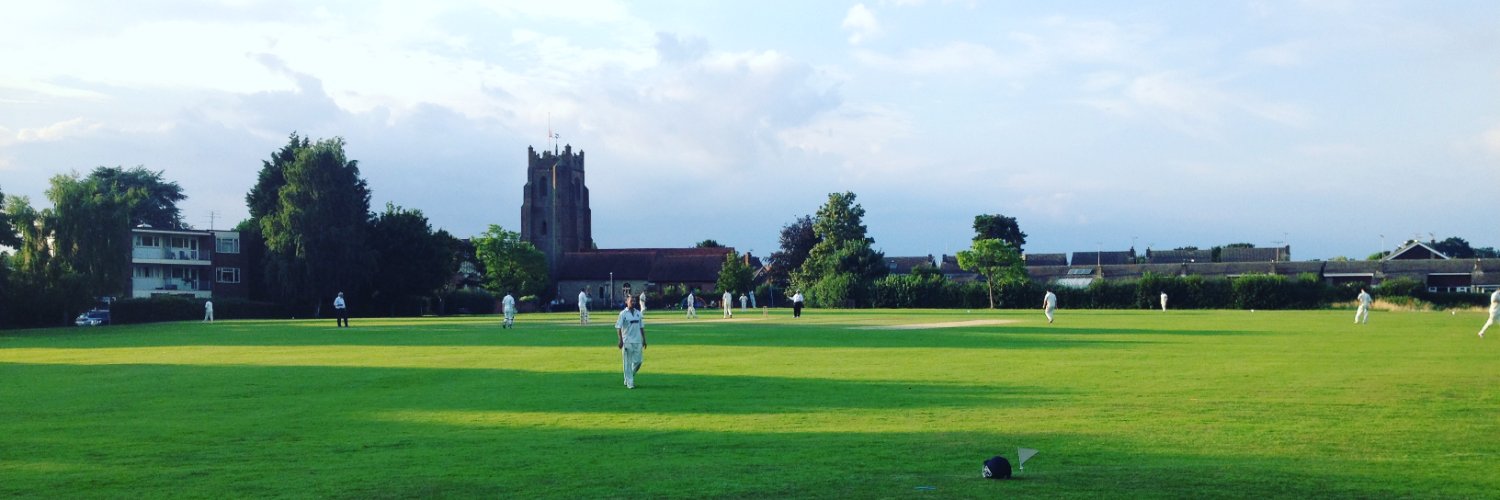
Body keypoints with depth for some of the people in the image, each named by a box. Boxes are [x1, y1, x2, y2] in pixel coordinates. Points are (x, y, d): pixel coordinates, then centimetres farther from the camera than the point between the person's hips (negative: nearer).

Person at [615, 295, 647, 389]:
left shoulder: (638, 313, 10)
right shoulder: (623, 314, -4)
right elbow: (618, 327, -7)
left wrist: (644, 340, 13)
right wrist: (621, 340, -15)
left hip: (638, 341, 5)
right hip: (627, 342, -5)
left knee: (638, 361, 3)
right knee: (628, 363, -1)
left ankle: (629, 378, 25)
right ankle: (629, 383, 4)